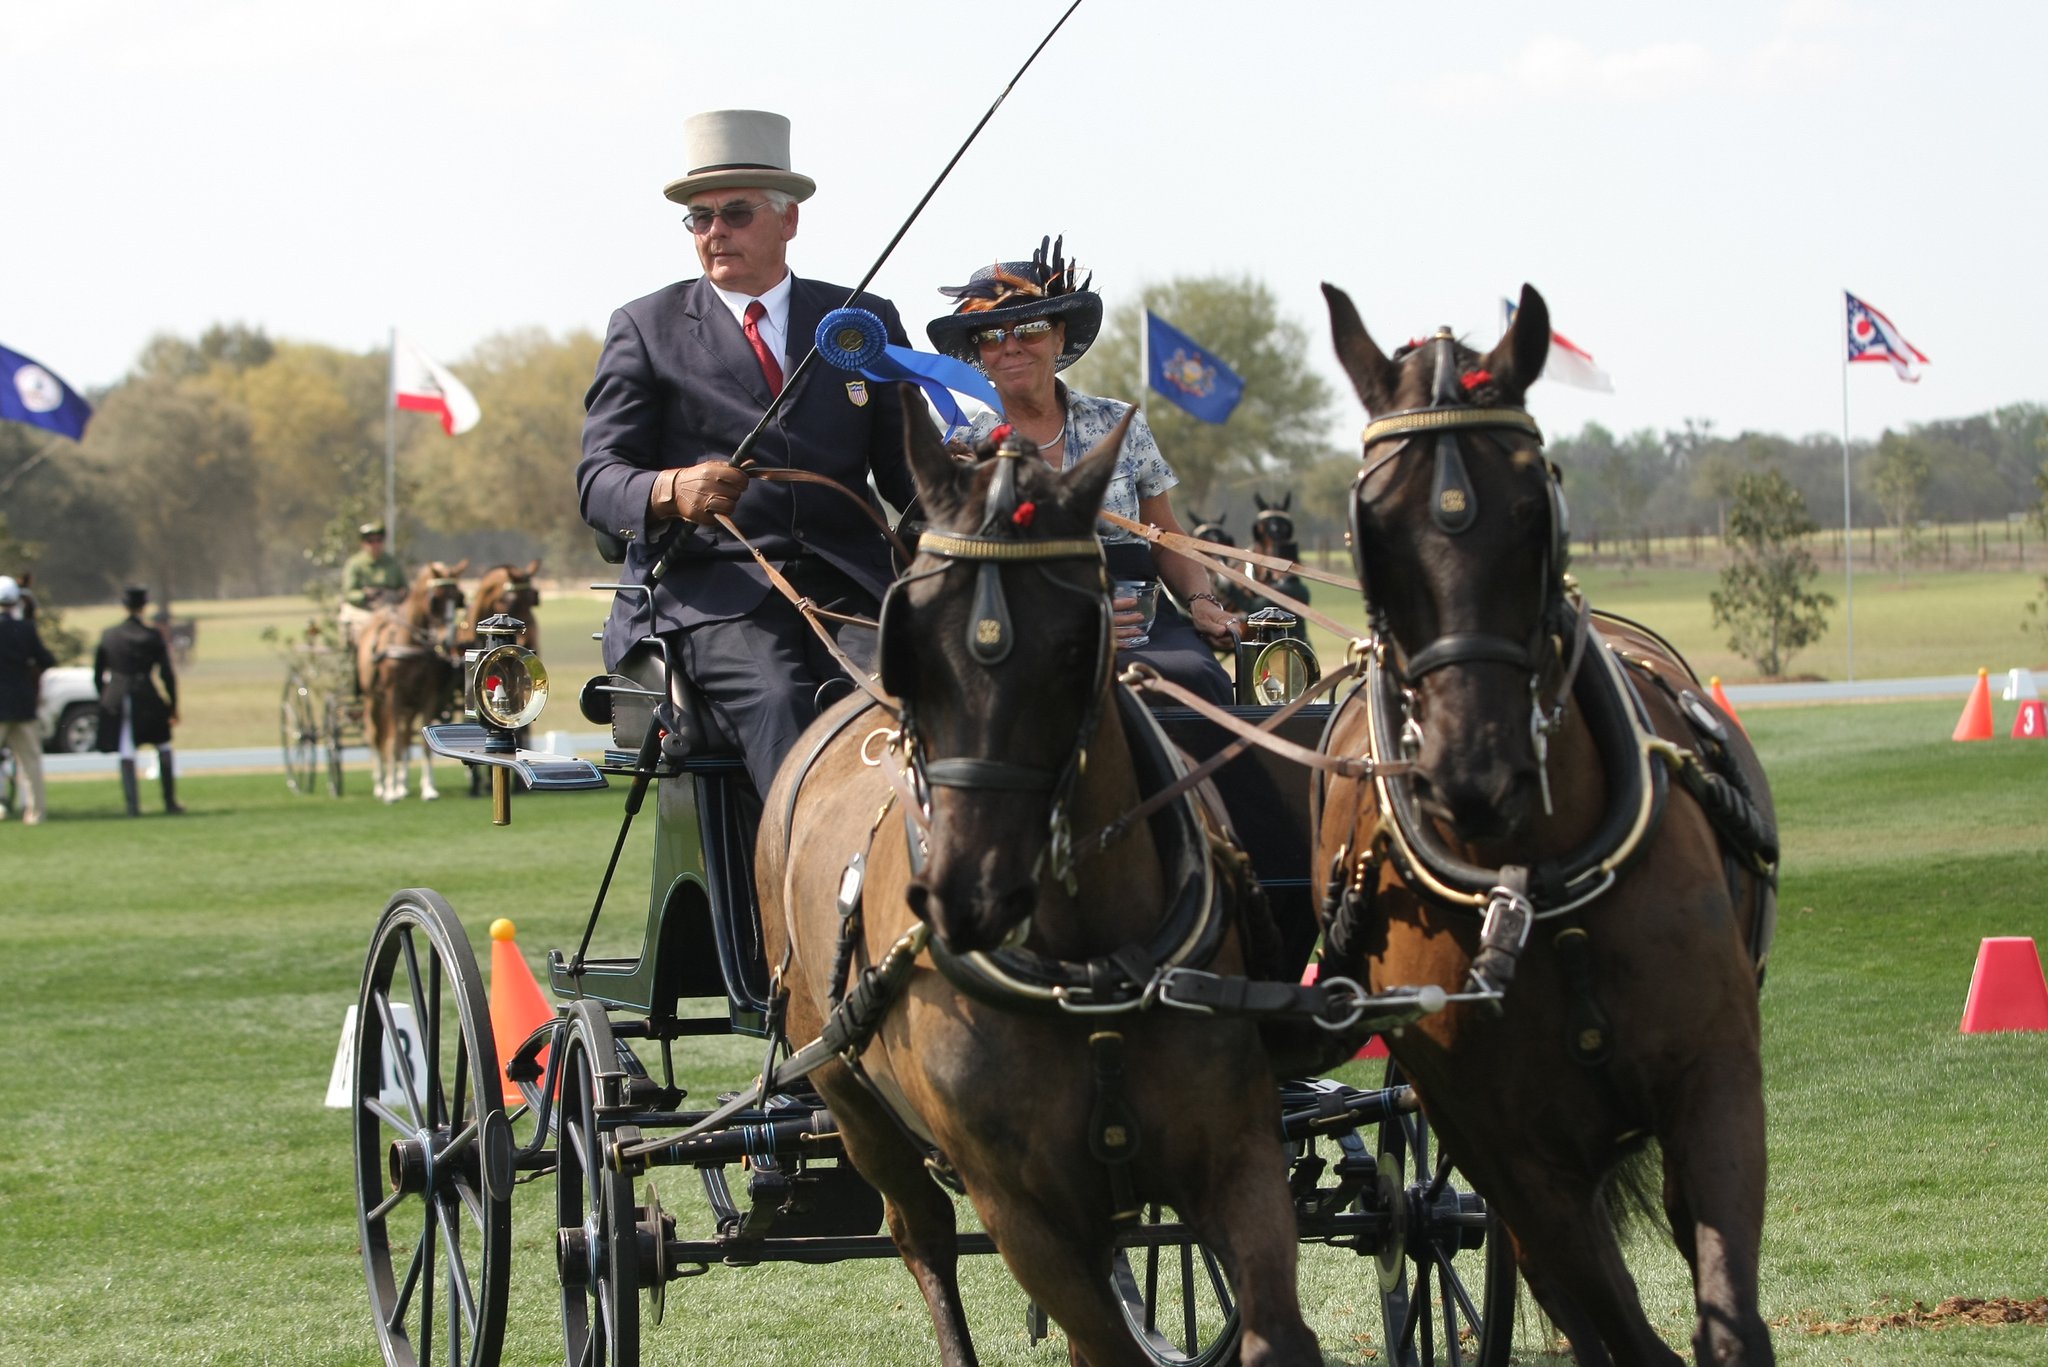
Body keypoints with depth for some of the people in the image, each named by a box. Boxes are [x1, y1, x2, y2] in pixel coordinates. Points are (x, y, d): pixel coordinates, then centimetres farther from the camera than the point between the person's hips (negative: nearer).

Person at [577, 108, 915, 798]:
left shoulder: (866, 322, 19)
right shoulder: (646, 328, 13)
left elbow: (906, 469, 17)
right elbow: (598, 478, 5)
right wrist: (671, 492, -19)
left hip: (849, 583, 2)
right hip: (711, 589, -2)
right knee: (777, 702, -32)